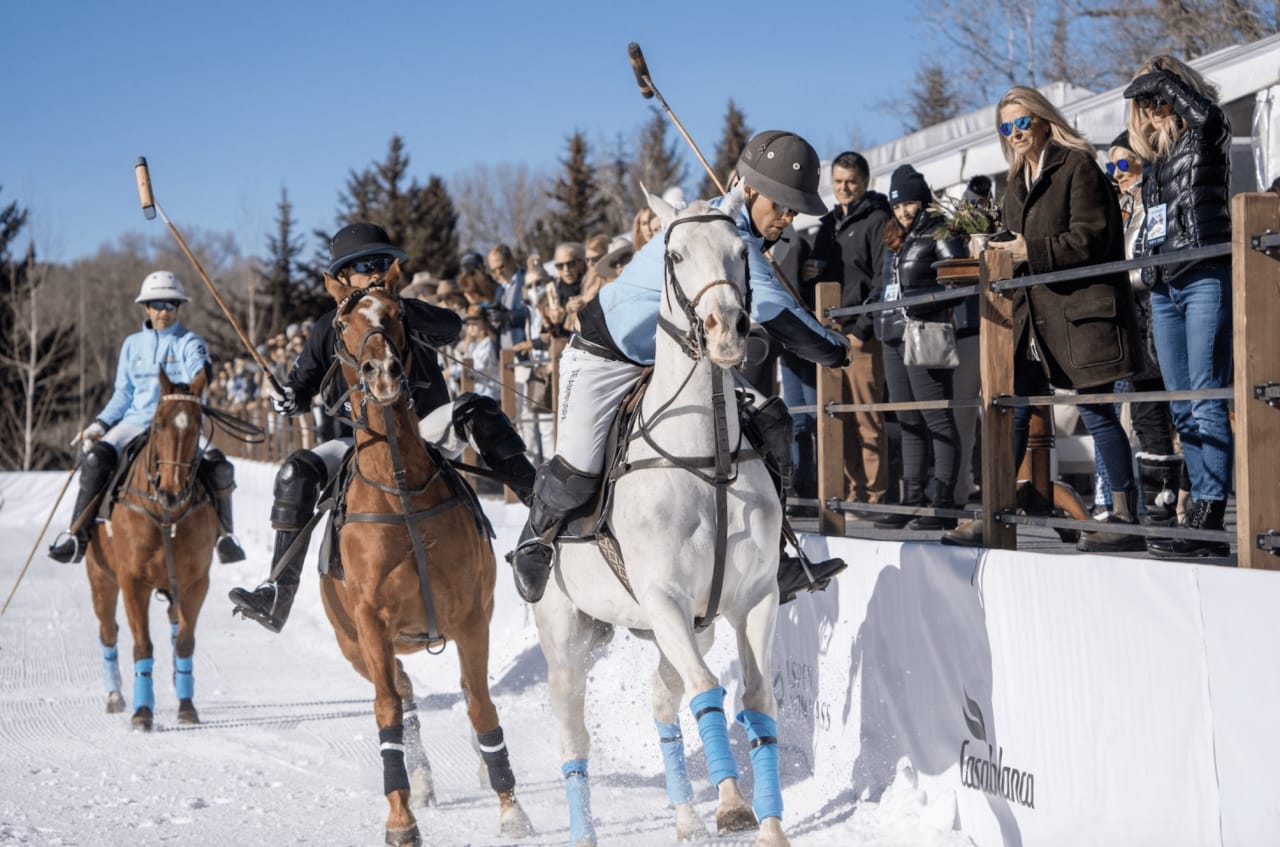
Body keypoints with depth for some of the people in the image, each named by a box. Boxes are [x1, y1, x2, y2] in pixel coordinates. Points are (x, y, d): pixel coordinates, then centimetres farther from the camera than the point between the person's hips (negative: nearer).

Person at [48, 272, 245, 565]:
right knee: (96, 457, -25)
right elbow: (123, 393, 18)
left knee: (218, 468, -28)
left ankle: (225, 535, -7)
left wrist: (201, 375, -43)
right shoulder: (133, 345, 14)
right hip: (137, 420, 2)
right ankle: (77, 536, -17)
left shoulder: (189, 342, 4)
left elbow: (200, 368, -17)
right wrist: (100, 423, 3)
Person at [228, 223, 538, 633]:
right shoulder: (329, 329, 4)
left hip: (429, 430, -2)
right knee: (297, 472, -21)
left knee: (475, 410, -32)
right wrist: (289, 398, -13)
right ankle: (278, 593, -23)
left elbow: (451, 327, -24)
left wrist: (399, 311, -37)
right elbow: (304, 382, 11)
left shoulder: (409, 313, -2)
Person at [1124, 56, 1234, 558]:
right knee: (1182, 409, 5)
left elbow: (1205, 111, -22)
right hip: (1163, 287, 8)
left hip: (1205, 278, -8)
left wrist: (1159, 78, -9)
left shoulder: (1205, 139, 1)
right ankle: (1201, 509, 6)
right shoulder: (1153, 158, 21)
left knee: (1207, 402, -14)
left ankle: (1209, 522, -18)